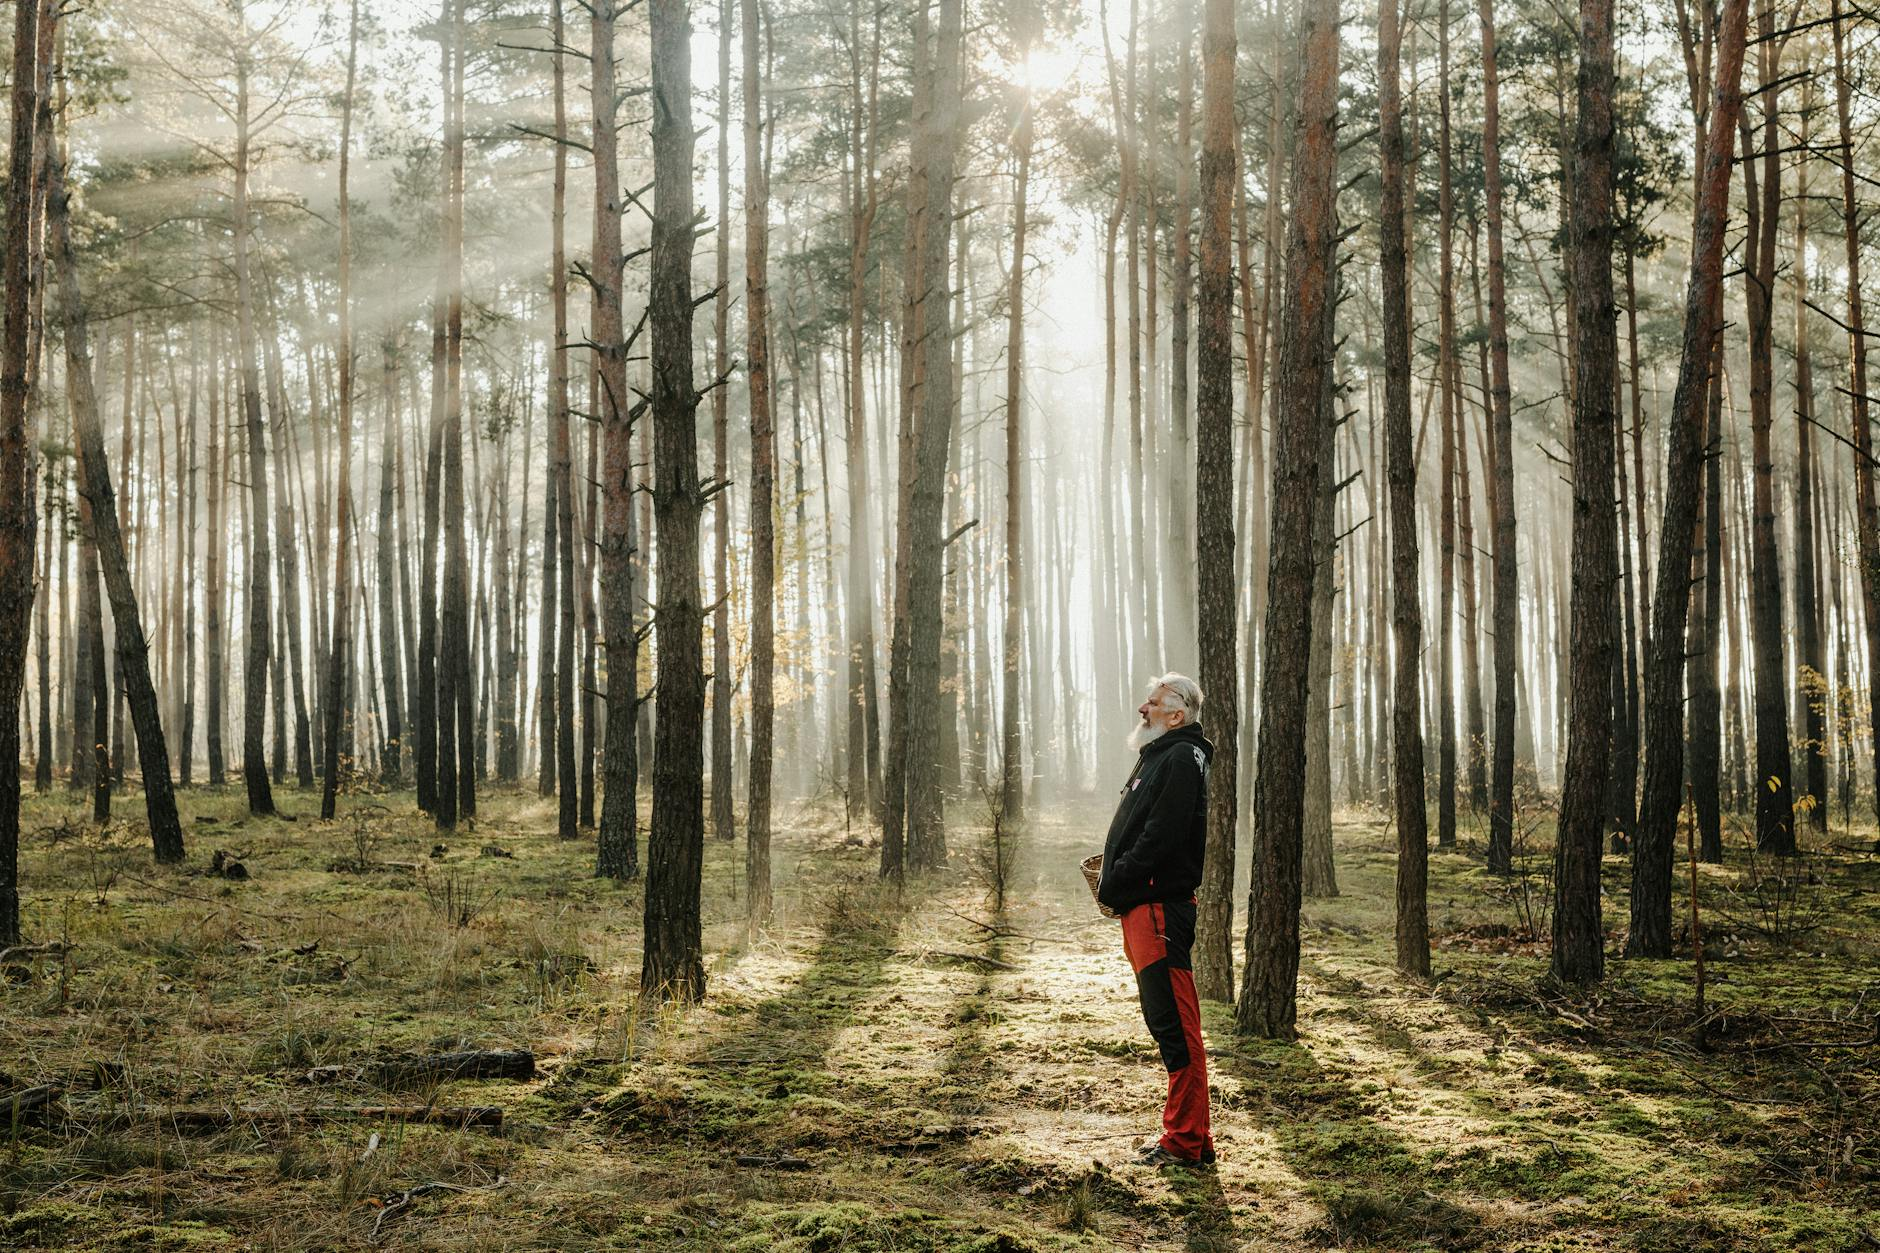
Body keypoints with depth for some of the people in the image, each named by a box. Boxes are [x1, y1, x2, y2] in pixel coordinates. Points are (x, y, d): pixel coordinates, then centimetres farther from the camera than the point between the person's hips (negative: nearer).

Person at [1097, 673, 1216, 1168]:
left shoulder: (1182, 759, -11)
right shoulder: (1157, 757, 21)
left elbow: (1160, 837, -20)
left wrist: (1113, 885, -12)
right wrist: (1110, 876, 10)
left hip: (1160, 908, -11)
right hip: (1141, 909, 11)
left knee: (1176, 1026, -7)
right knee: (1167, 1022, 13)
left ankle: (1186, 1141, -4)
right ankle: (1188, 1136, 19)